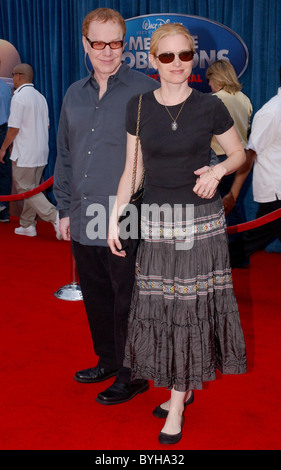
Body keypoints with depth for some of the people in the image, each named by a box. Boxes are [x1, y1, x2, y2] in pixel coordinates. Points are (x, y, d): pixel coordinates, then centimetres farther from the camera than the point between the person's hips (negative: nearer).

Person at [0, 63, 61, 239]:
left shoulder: (19, 96, -13)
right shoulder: (40, 96, 11)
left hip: (24, 153, -8)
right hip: (41, 152, 8)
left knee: (27, 190, -2)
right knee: (32, 189, 14)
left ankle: (55, 216, -15)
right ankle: (28, 226, 20)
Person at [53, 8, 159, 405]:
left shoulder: (146, 91, -5)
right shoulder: (75, 95, 12)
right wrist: (65, 209, 15)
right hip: (84, 222, 6)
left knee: (127, 303, 4)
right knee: (95, 297, 17)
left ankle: (133, 376, 22)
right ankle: (108, 361, 37)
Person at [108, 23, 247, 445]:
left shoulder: (210, 107, -3)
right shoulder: (139, 107, 3)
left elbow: (239, 153, 8)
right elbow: (132, 169, 8)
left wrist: (217, 170, -13)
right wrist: (115, 218, 3)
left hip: (202, 219, -2)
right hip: (156, 221, 2)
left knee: (192, 307, 1)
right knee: (160, 306, 6)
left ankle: (177, 405, 14)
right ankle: (184, 390, 27)